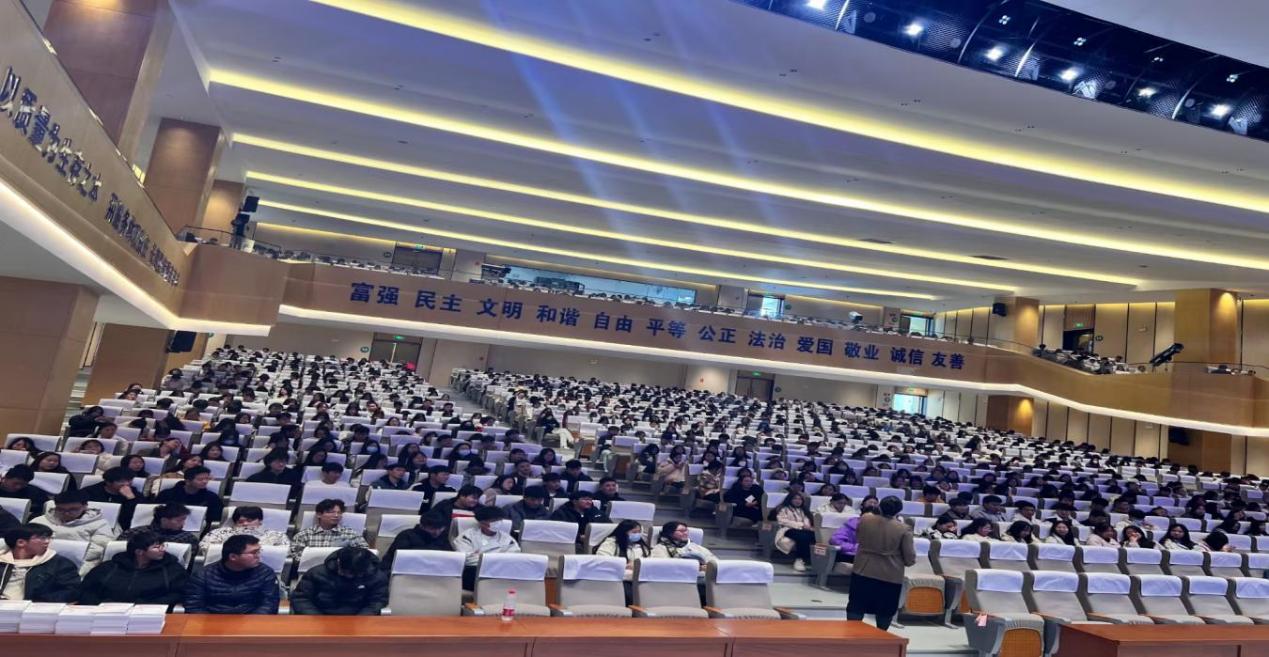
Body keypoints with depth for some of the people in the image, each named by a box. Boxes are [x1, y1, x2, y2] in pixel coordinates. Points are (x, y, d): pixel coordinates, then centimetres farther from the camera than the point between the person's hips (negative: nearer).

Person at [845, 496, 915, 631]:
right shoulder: (904, 529, -14)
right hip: (890, 577, -2)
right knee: (885, 612, 15)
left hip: (863, 572, 2)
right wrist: (910, 561, 14)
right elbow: (910, 558, -8)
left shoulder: (864, 520, -5)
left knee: (856, 607, 11)